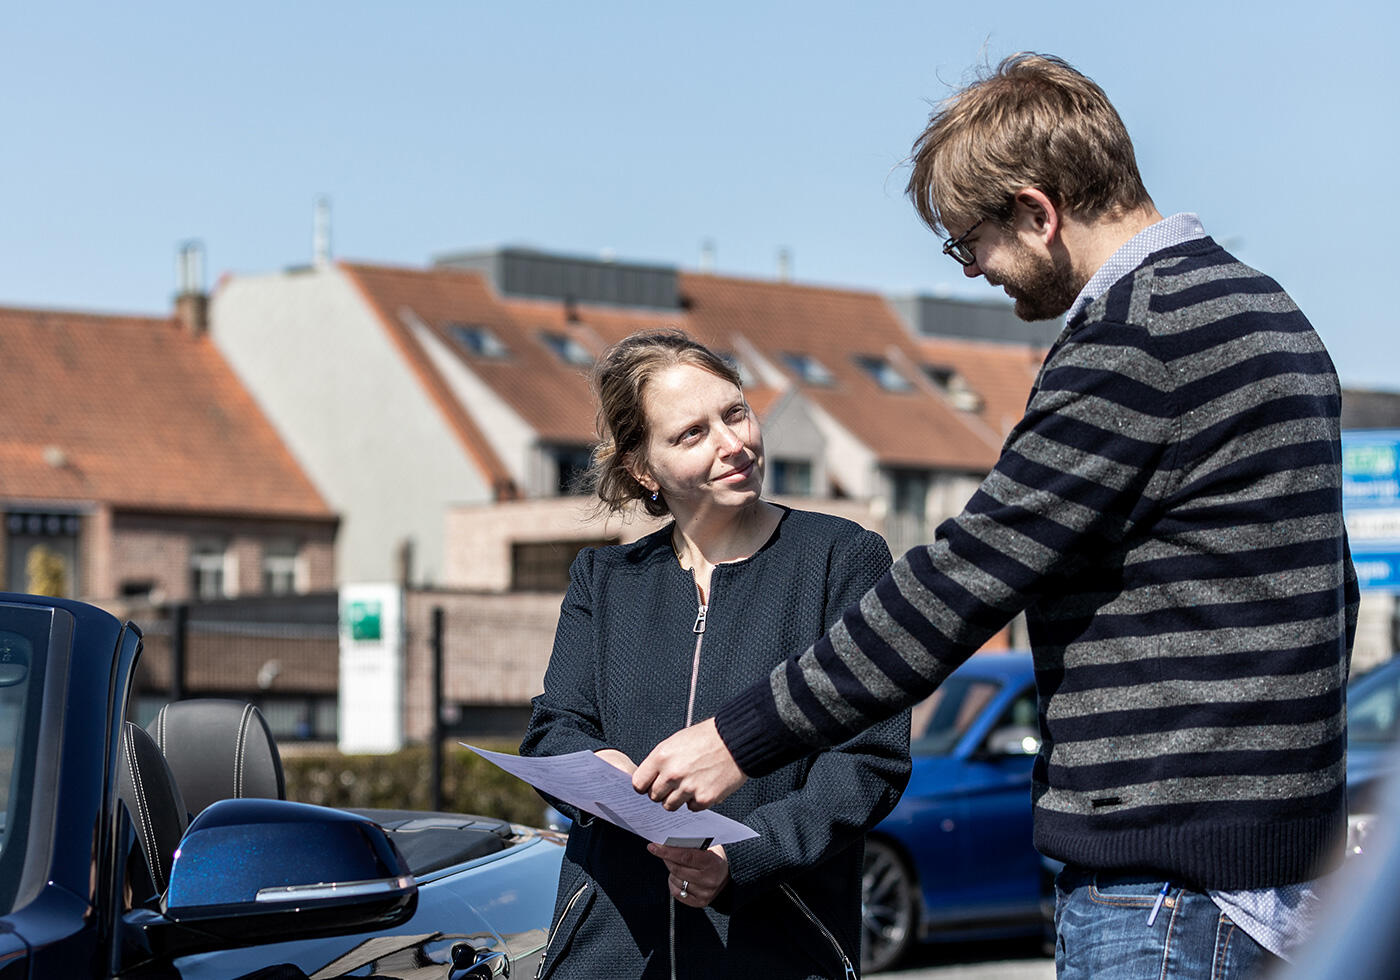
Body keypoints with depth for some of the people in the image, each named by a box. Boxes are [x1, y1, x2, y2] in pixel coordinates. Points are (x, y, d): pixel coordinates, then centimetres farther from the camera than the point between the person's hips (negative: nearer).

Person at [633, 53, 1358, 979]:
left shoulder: (1136, 340, -17)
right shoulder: (1262, 307, 16)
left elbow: (968, 579, -18)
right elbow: (1330, 594, 22)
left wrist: (742, 738, -12)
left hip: (1165, 873, -10)